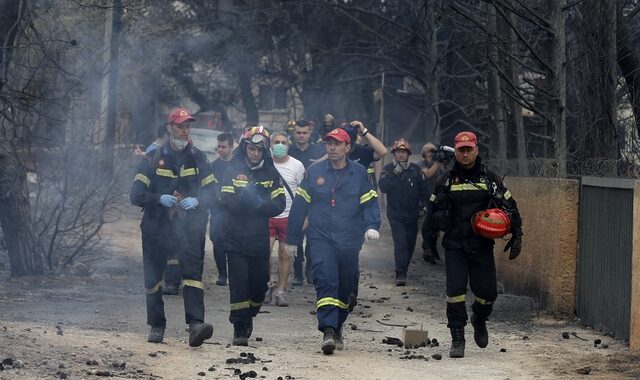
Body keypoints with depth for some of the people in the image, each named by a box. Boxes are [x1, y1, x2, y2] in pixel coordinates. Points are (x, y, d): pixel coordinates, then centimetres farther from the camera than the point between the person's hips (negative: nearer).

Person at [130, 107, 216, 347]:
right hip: (156, 228, 1)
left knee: (193, 272, -17)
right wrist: (159, 198, -18)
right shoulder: (153, 159, 5)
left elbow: (211, 193, 8)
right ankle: (156, 326, 21)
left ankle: (196, 325, -27)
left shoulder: (198, 158, 9)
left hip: (189, 228, -1)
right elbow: (136, 195, 0)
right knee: (153, 279, 6)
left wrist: (196, 201, -14)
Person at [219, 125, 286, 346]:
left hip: (260, 239, 2)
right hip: (235, 238, -2)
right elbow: (227, 202, -9)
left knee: (259, 284, 8)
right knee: (239, 284, -9)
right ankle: (240, 330, -5)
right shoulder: (232, 171, 1)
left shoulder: (271, 174, 6)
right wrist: (246, 197, -25)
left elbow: (279, 205, -2)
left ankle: (248, 317, 33)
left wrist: (256, 203, -16)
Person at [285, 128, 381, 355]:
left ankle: (337, 329, 28)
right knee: (326, 281, -18)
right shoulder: (314, 172, 4)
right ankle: (328, 331, -26)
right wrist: (292, 240, 8)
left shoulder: (359, 173, 5)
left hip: (349, 242, 2)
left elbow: (370, 203, 4)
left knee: (345, 287, 10)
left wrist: (371, 226, -17)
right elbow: (299, 206, 8)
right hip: (321, 239, -2)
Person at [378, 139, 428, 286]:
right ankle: (401, 273, -19)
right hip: (395, 214, -3)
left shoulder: (415, 169, 5)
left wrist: (423, 205, 2)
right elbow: (383, 187, -15)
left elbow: (423, 189, 11)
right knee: (400, 243, -16)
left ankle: (403, 270, 25)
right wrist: (395, 173, -21)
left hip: (412, 214, 3)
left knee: (410, 243, 9)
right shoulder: (388, 169, -1)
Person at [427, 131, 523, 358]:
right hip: (454, 246, 0)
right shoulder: (446, 181, 6)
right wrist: (447, 223, -10)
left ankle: (479, 320, 35)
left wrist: (517, 236, 0)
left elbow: (510, 208, 8)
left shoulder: (489, 179, 4)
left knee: (487, 292, 2)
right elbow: (433, 213, 10)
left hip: (482, 246, 0)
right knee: (455, 291, -9)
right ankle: (457, 339, 0)